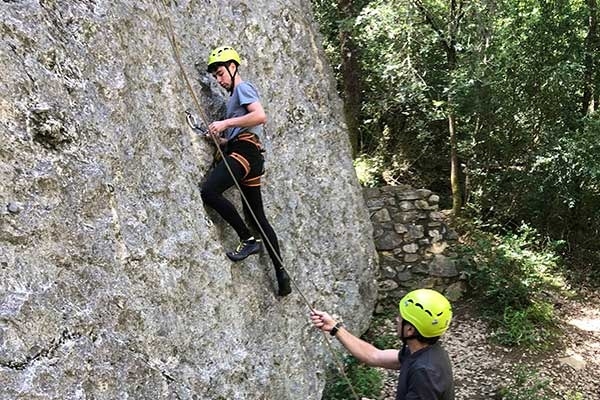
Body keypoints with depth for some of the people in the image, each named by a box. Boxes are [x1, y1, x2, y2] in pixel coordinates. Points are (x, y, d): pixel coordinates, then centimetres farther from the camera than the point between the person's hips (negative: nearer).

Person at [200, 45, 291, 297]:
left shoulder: (242, 87, 2)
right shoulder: (235, 96, 30)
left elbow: (260, 116, -17)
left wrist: (225, 123, -15)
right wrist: (220, 139, 12)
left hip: (245, 150, -10)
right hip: (243, 151, 10)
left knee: (209, 191, -26)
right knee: (257, 217, 8)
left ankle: (248, 240, -18)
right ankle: (281, 273, 9)